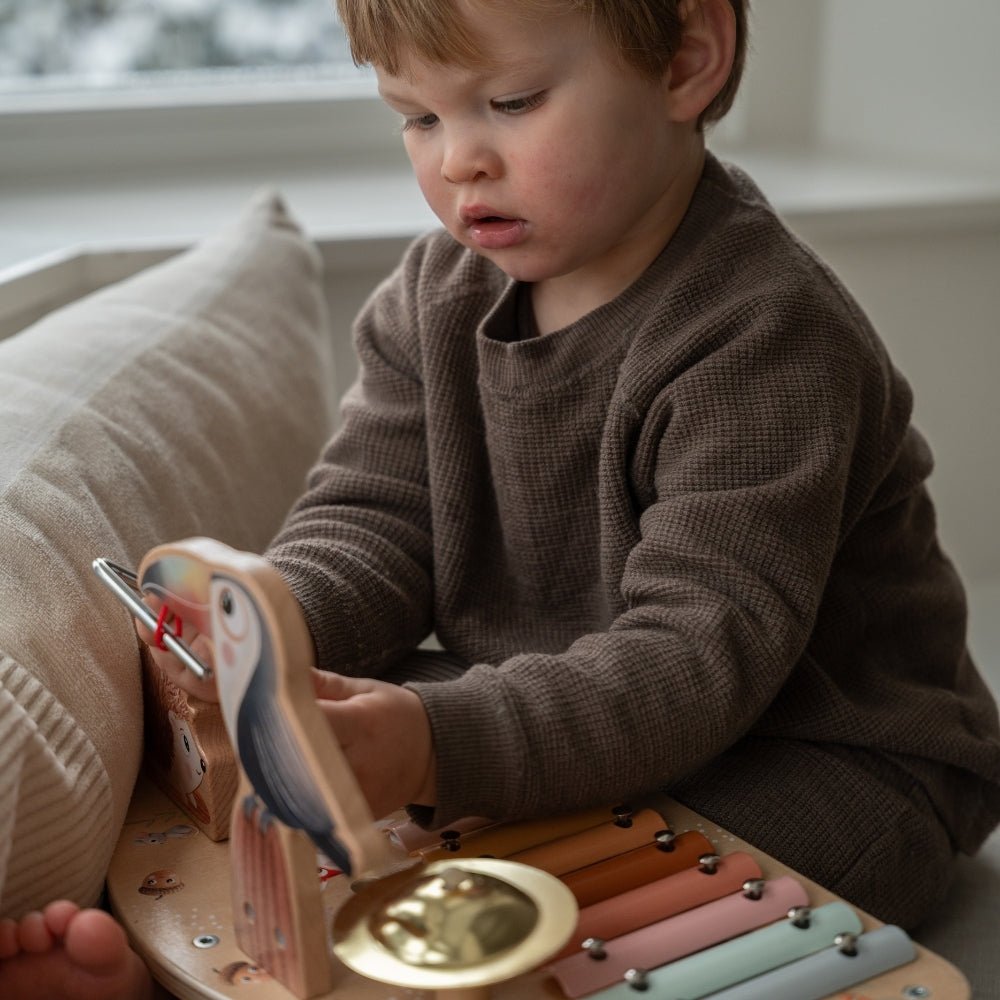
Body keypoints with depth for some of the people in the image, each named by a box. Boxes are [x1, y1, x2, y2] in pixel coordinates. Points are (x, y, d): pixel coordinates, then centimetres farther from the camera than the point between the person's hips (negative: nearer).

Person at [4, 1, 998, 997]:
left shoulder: (767, 337, -24)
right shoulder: (433, 298, 1)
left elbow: (701, 652, -31)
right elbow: (369, 519, 0)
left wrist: (444, 746, -46)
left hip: (820, 755, -5)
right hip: (550, 706, 6)